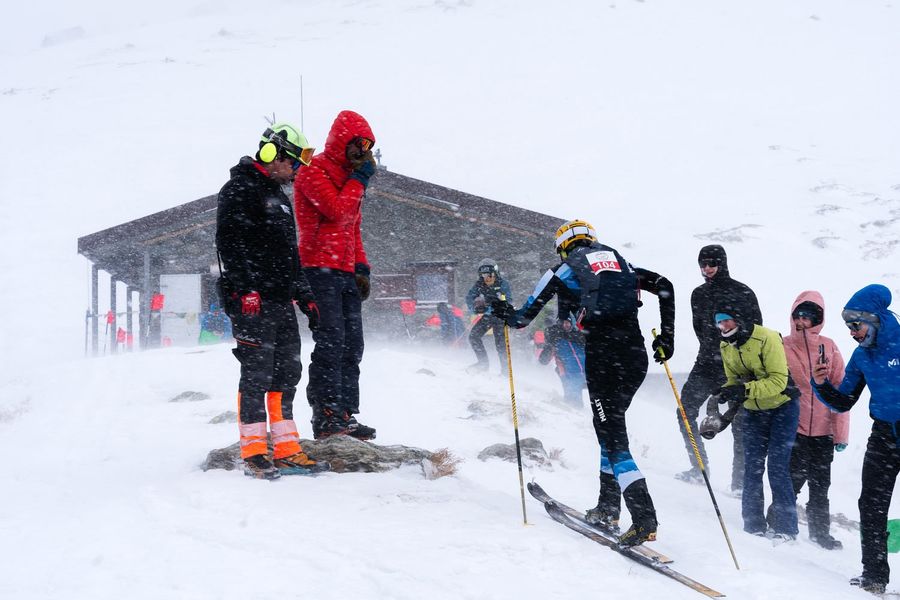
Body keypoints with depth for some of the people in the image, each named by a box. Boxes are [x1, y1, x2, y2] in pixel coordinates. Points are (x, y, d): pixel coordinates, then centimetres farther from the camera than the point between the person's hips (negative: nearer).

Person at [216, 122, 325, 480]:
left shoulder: (279, 197, 24)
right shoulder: (239, 189, -6)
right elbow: (229, 241, -17)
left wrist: (304, 296, 23)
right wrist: (245, 288, -24)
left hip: (281, 301, 9)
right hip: (253, 301, -9)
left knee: (286, 373, 8)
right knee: (257, 373, -8)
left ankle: (286, 450, 11)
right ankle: (253, 452, -5)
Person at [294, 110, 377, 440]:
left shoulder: (349, 177, 22)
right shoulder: (313, 171, -5)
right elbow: (337, 211, -19)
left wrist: (361, 267, 17)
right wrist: (360, 180, -7)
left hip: (346, 273, 9)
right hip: (321, 270, -9)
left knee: (352, 347, 4)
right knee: (331, 342, -15)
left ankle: (346, 416, 5)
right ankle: (325, 416, -16)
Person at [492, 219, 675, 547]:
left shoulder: (564, 270, 10)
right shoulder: (620, 263, 22)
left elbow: (525, 315, 11)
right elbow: (664, 286, 14)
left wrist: (508, 315, 33)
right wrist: (667, 337, 17)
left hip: (602, 357, -5)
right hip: (636, 357, 5)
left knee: (614, 439, -6)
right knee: (611, 425, 23)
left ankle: (645, 519, -18)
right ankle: (608, 508, 26)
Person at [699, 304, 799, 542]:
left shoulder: (768, 339, -23)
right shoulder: (726, 347, 0)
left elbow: (779, 381, -27)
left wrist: (744, 390, -35)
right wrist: (725, 395, -11)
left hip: (782, 407, -6)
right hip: (754, 411, 6)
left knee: (777, 465, -13)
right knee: (752, 466, 1)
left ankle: (786, 527, -8)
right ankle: (754, 526, 7)